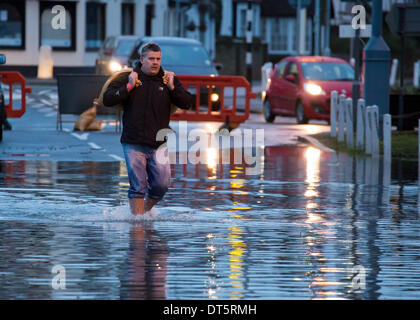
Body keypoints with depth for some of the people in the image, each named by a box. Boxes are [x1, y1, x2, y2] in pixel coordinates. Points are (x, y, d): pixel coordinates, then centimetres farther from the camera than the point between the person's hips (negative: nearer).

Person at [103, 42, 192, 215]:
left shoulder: (168, 80, 8)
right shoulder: (127, 78, 3)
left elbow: (187, 103, 2)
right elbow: (107, 100, -5)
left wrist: (172, 87, -12)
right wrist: (129, 87, -14)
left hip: (159, 144, 2)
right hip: (133, 144, -2)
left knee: (161, 185, -1)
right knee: (138, 186, -6)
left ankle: (146, 210, 24)